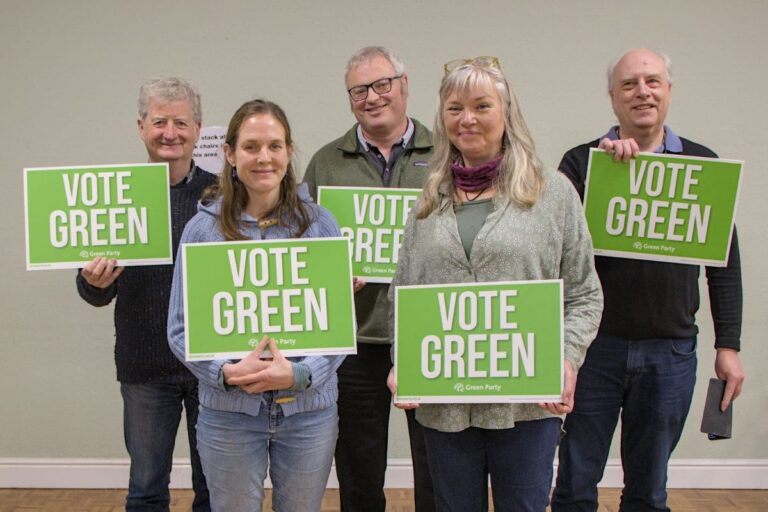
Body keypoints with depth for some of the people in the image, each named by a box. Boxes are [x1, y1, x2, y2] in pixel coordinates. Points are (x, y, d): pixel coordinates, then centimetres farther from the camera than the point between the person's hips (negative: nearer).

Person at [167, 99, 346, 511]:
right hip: (228, 413, -1)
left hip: (309, 409, 1)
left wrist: (300, 374, -17)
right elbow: (181, 328, -2)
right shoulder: (203, 229, -4)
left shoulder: (320, 225, -1)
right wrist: (227, 372, -18)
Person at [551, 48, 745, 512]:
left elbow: (725, 263, 8)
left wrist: (728, 345, 3)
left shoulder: (702, 163, 6)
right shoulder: (582, 161, 1)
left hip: (672, 351, 2)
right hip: (595, 346, -1)